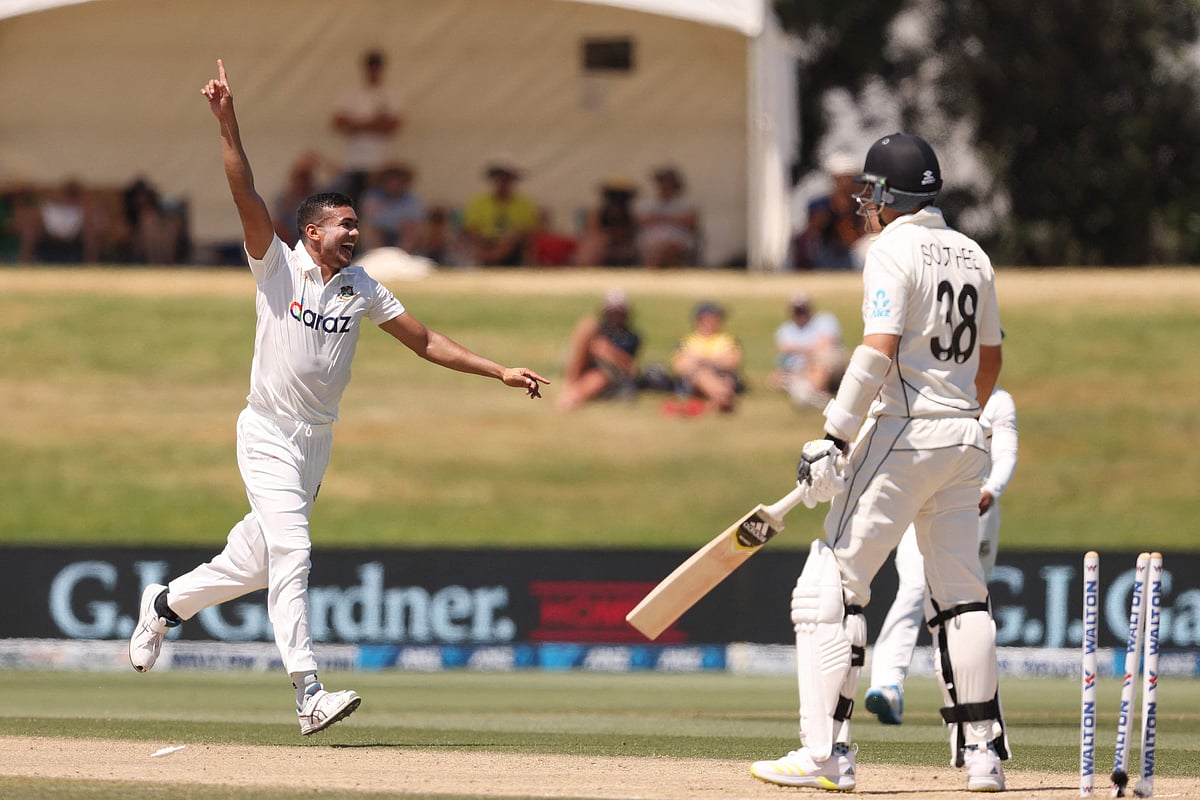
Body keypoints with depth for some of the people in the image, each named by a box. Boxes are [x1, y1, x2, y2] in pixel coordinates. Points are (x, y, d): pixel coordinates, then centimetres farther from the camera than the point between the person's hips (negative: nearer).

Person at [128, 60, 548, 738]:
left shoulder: (364, 289, 6)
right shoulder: (279, 266, -6)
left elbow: (426, 342, 9)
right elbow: (246, 196, -18)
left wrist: (499, 371, 1)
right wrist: (229, 125, -30)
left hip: (318, 441, 6)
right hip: (270, 435, -6)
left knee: (256, 563, 11)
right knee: (291, 553, -18)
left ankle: (165, 604, 37)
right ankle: (310, 694, -23)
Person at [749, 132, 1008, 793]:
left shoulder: (893, 250, -10)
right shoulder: (973, 256, 13)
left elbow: (879, 351, -20)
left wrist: (835, 438, -21)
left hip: (902, 435, -8)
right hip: (966, 440, 8)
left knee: (831, 588, -5)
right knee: (962, 596, 12)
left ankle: (826, 753, -12)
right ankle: (981, 752, 10)